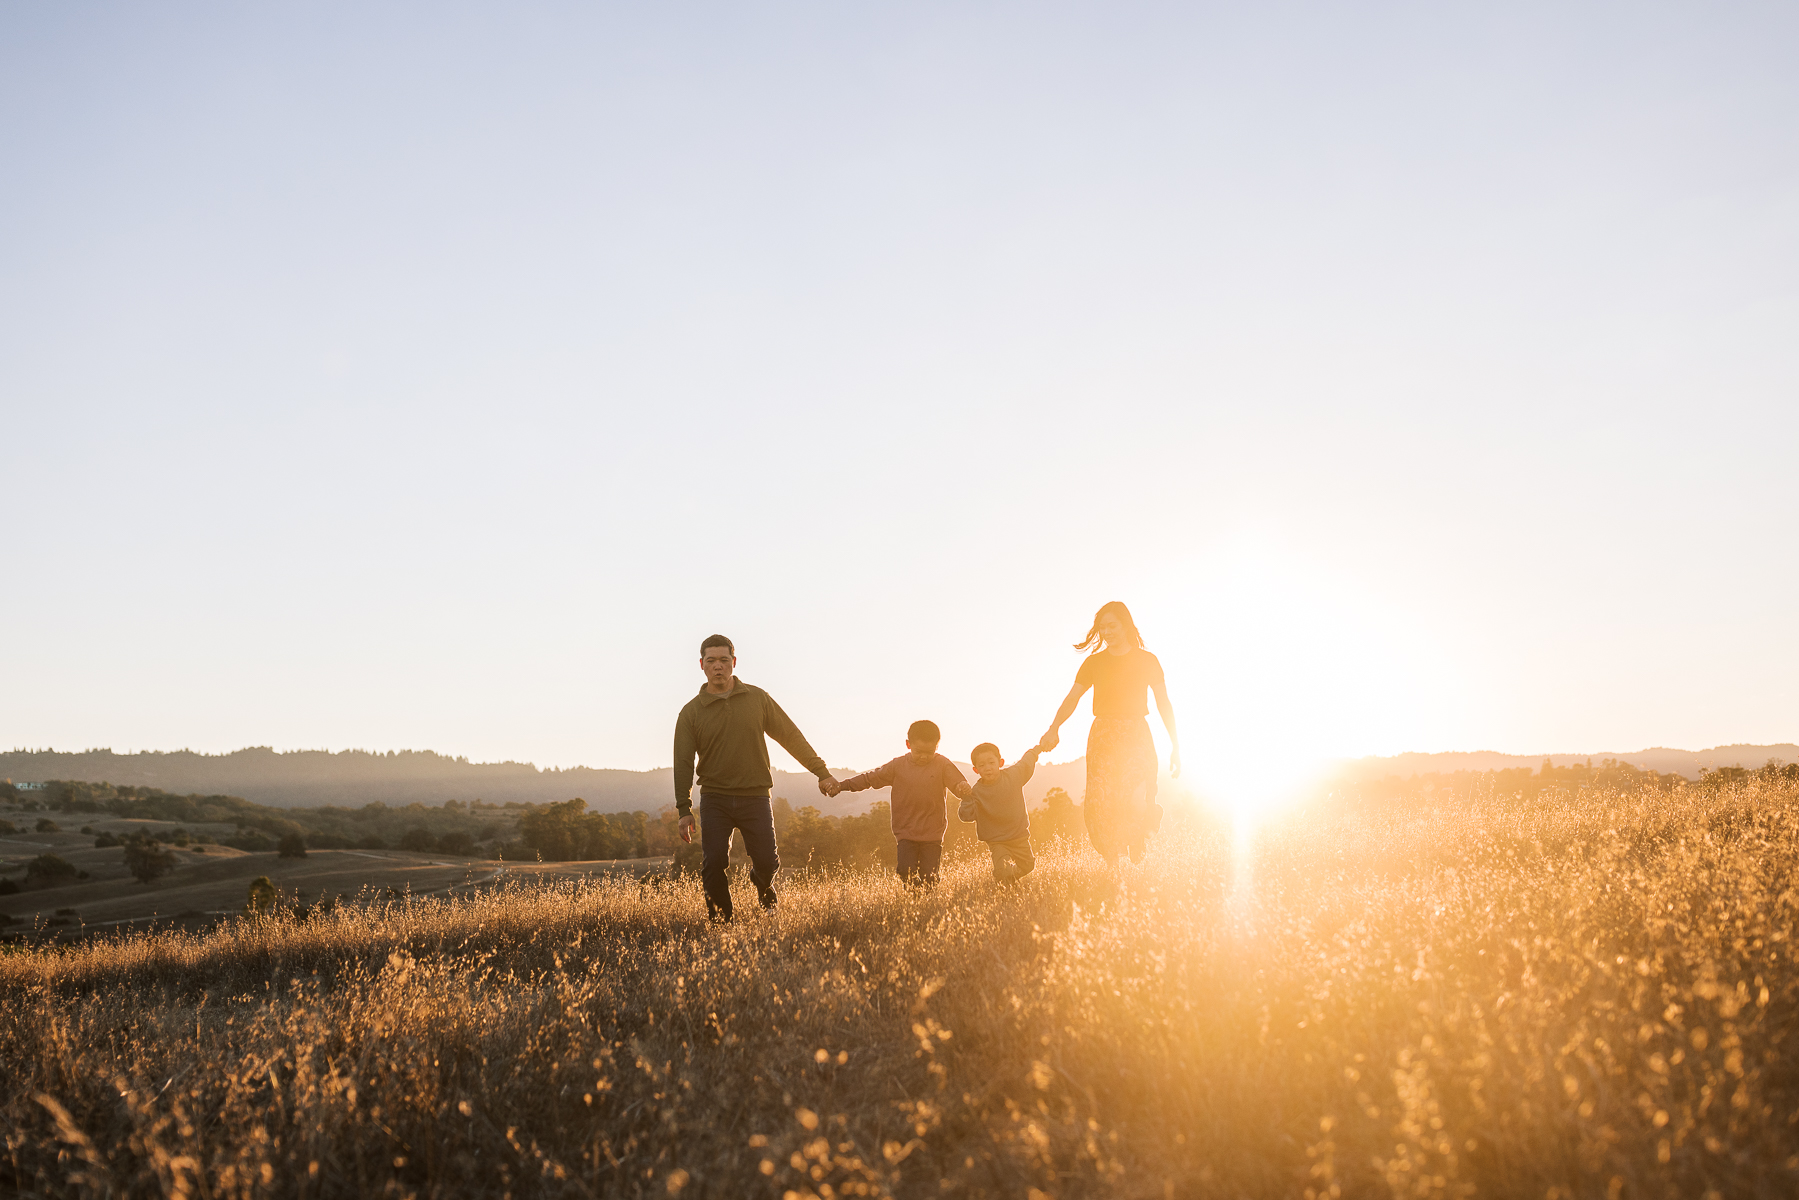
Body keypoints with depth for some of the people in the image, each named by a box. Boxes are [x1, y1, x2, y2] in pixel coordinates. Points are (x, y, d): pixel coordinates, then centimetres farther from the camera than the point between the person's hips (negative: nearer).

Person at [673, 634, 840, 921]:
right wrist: (684, 810, -8)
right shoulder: (691, 712, 2)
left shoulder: (757, 698, 5)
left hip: (755, 797, 0)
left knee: (766, 861, -4)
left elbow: (791, 736, 9)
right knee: (714, 861, -12)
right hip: (714, 798, 0)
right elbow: (683, 762, 0)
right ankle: (720, 918, 9)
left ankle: (764, 889, 31)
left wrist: (821, 772, 6)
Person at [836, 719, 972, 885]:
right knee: (906, 872, -12)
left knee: (930, 878, -4)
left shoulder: (943, 765, 0)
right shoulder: (898, 765, 4)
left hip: (933, 835, -1)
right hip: (906, 833, 1)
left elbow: (959, 785, -6)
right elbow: (871, 778, 9)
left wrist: (964, 788, -32)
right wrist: (842, 785, 4)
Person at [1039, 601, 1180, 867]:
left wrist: (1176, 747, 2)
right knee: (1101, 803, -12)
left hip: (1136, 735, -1)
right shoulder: (1094, 662, 9)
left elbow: (1164, 705, 7)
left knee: (1135, 800, -17)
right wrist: (1054, 728, -18)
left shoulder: (1146, 660, 6)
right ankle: (1112, 867, -2)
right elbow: (1072, 699, 0)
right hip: (1103, 735, 1)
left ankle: (1137, 858, 8)